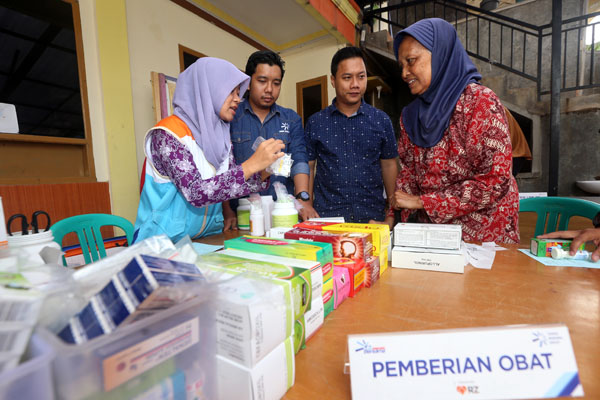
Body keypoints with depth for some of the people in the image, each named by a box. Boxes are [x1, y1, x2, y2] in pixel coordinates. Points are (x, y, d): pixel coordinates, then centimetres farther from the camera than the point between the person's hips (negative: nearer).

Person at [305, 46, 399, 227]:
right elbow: (308, 166, 3)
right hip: (326, 216, -1)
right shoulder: (315, 122, 2)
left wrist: (391, 213, 3)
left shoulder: (381, 120, 4)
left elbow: (389, 165, 7)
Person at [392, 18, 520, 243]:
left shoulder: (480, 102, -14)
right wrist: (391, 218, -10)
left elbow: (495, 181, -19)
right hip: (431, 231, 5)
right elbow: (407, 173, 5)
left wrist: (422, 201, -18)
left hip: (483, 233, -4)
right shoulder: (410, 115, 3)